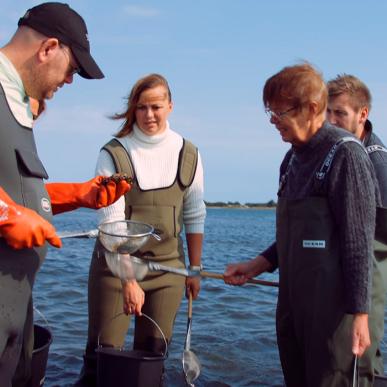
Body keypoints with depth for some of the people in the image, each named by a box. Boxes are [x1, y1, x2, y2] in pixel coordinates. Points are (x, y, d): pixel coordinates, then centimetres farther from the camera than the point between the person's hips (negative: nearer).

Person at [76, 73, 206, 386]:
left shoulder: (188, 155, 0)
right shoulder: (113, 154, -10)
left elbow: (194, 216, 8)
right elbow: (112, 221, -16)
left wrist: (194, 269, 9)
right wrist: (129, 279, -23)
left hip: (167, 266, 3)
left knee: (153, 354, 8)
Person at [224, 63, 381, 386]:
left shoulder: (345, 153, -12)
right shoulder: (294, 158, 12)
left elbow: (358, 241, -16)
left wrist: (359, 314, -17)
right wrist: (256, 266, 10)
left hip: (333, 307, -8)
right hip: (293, 303, 8)